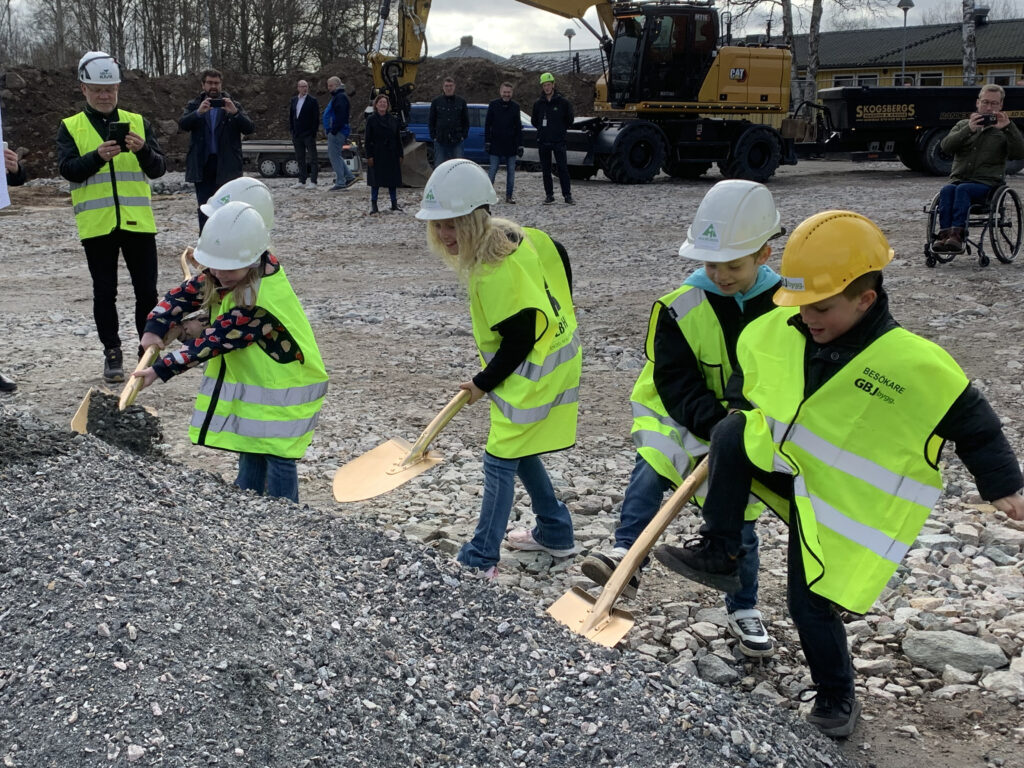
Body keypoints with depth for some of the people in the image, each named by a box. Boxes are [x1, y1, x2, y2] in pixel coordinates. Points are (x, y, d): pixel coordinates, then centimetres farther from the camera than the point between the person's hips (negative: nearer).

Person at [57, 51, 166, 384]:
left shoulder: (137, 122, 8)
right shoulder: (70, 128, 5)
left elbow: (158, 169, 0)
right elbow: (68, 169, -10)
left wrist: (143, 151, -22)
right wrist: (98, 157, -28)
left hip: (137, 222, 1)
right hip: (96, 225, -1)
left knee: (146, 291, 4)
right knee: (105, 292, 7)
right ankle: (112, 353, 18)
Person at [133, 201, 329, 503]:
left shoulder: (261, 302, -33)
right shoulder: (222, 275, -7)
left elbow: (215, 341, -31)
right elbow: (185, 293, 1)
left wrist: (162, 370, -28)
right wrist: (155, 327, -16)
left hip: (284, 385, -9)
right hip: (248, 379, 9)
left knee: (277, 456, -6)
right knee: (250, 451, 17)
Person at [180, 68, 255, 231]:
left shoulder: (233, 106, 7)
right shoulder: (194, 106, 10)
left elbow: (250, 128, -5)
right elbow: (182, 124, -8)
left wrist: (235, 113, -24)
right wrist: (198, 112, -27)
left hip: (226, 164, -1)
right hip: (202, 164, 1)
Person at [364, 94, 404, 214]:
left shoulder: (394, 120, 7)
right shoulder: (371, 120, -1)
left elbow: (398, 139, 10)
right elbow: (367, 139, -3)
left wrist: (400, 155, 4)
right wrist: (369, 156, -10)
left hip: (391, 155, 3)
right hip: (377, 154, -3)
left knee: (393, 179, 5)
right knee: (376, 180, -1)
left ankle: (394, 203, 15)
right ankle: (373, 205, 6)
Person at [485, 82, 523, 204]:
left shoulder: (515, 107, 6)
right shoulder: (493, 105, 1)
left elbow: (518, 127, 9)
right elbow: (487, 124, 1)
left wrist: (520, 144, 3)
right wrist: (487, 141, -7)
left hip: (511, 145, 2)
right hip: (496, 145, -2)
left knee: (511, 171, 4)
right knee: (493, 170, -3)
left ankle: (509, 196, 10)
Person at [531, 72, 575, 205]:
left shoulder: (563, 102, 0)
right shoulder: (538, 103, 7)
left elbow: (570, 119, 9)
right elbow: (534, 120, 20)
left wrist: (560, 130, 9)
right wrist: (542, 130, 13)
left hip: (559, 141, -3)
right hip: (543, 142, 3)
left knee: (563, 168, -5)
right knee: (546, 170, 5)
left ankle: (567, 195, -2)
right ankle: (549, 195, 12)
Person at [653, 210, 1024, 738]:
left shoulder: (916, 367, -27)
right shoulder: (776, 331, -13)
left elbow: (970, 422, -13)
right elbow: (747, 368, 10)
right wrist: (737, 437, 12)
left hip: (836, 501, -4)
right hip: (781, 463, 4)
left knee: (811, 604, 2)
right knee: (730, 432, -24)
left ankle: (836, 695, 30)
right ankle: (719, 553, -12)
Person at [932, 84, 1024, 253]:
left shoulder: (1004, 130, 15)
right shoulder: (963, 125, 21)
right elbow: (946, 146, 1)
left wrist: (1008, 127, -14)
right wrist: (969, 129, -13)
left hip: (987, 183, -2)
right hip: (958, 179, 3)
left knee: (963, 189, -34)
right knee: (946, 190, -31)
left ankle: (957, 234, -46)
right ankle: (944, 233, -42)